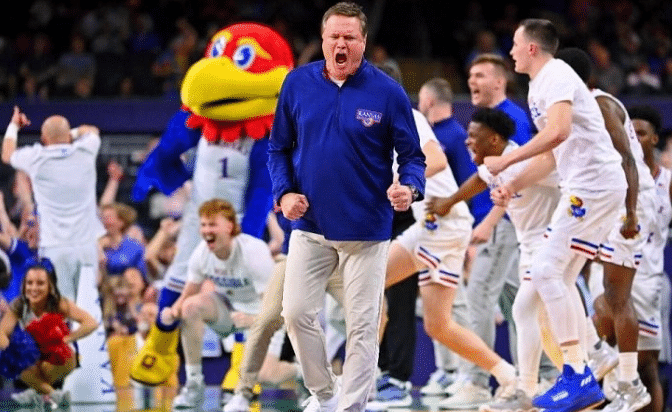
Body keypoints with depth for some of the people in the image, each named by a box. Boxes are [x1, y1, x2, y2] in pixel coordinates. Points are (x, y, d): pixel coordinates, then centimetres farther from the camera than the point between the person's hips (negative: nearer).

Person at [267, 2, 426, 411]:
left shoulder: (387, 92, -8)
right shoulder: (298, 84, 0)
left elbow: (412, 156, -4)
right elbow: (279, 148, 10)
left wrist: (409, 187, -24)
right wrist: (284, 192, -6)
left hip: (367, 230, -3)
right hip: (310, 224, 3)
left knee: (362, 325, 1)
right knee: (297, 313, 3)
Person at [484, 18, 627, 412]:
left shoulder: (555, 75, -10)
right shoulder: (540, 86, 22)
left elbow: (558, 131, -27)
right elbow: (552, 155, 30)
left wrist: (507, 160, -21)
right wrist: (513, 186, 22)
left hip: (594, 184, -11)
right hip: (584, 187, 11)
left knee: (546, 271, -14)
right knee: (559, 277, 11)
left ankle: (577, 376, -14)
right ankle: (582, 380, 11)